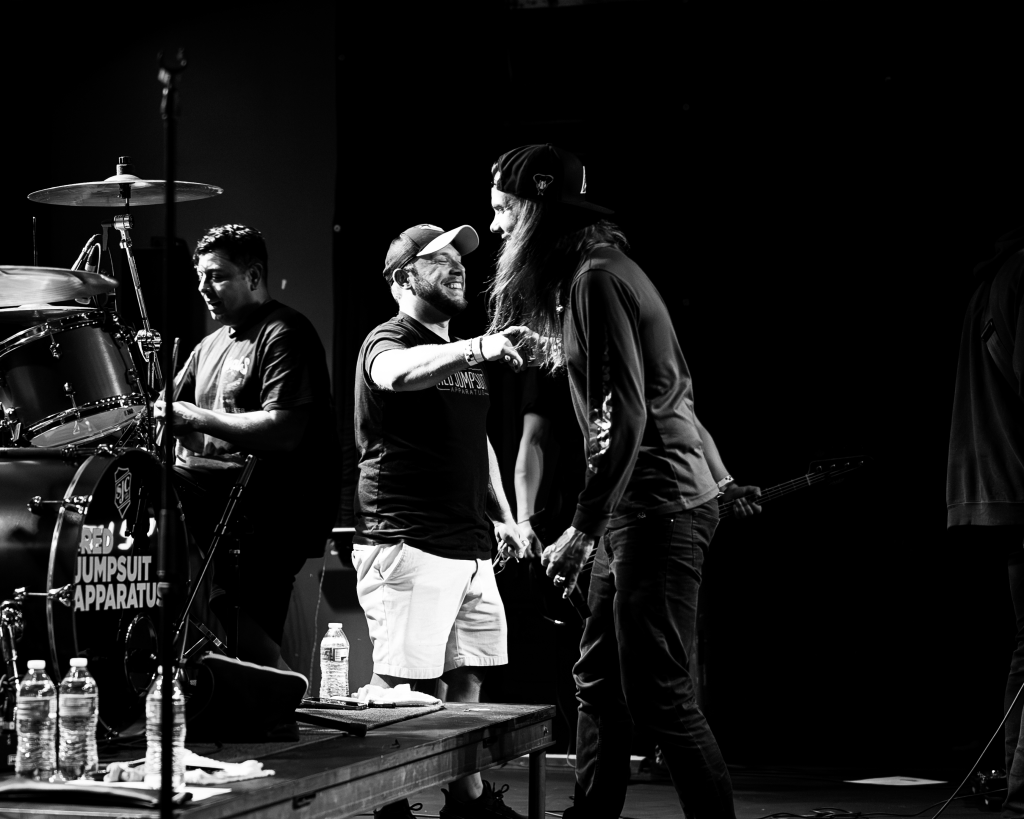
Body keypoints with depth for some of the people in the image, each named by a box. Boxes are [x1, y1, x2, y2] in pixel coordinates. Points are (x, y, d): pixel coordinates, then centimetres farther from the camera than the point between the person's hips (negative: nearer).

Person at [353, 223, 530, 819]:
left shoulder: (463, 354, 22)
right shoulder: (388, 341, -5)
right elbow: (399, 374, -30)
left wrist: (502, 515, 19)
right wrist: (478, 349, -43)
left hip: (470, 547, 8)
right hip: (408, 545, -8)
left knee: (468, 677, 10)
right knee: (399, 683, -8)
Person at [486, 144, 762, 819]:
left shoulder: (596, 279, -15)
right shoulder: (585, 273, 17)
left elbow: (626, 417, -21)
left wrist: (583, 530, -20)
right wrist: (717, 477, 24)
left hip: (660, 506, -10)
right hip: (639, 506, 10)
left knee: (661, 696, -9)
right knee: (600, 683, 13)